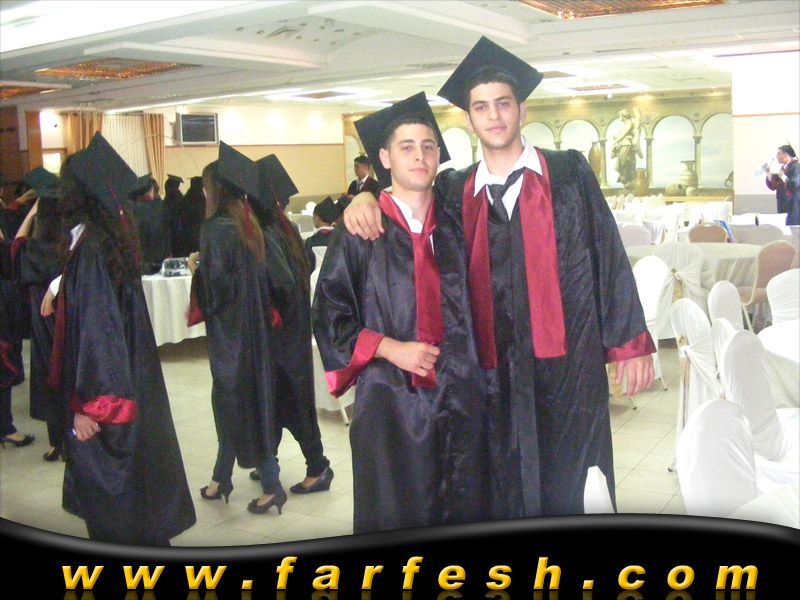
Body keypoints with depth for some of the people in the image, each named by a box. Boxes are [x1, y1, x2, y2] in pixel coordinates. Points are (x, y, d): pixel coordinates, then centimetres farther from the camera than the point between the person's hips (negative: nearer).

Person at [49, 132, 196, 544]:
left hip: (103, 391, -9)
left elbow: (96, 331, -22)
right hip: (129, 387, 9)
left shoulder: (89, 250, -20)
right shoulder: (110, 240, 7)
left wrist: (86, 405, -19)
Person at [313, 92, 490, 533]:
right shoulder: (361, 231, -2)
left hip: (460, 400, 3)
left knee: (464, 513, 10)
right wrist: (391, 349, -14)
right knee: (394, 516, 5)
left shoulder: (455, 227, 9)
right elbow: (330, 316, -3)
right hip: (391, 402, -3)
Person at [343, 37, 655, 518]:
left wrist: (630, 344, -1)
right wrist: (366, 198, -6)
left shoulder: (569, 173, 2)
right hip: (497, 371, 2)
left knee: (573, 492, 7)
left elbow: (609, 257, 1)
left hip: (569, 363, -2)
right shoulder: (457, 190, 7)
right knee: (505, 492, 12)